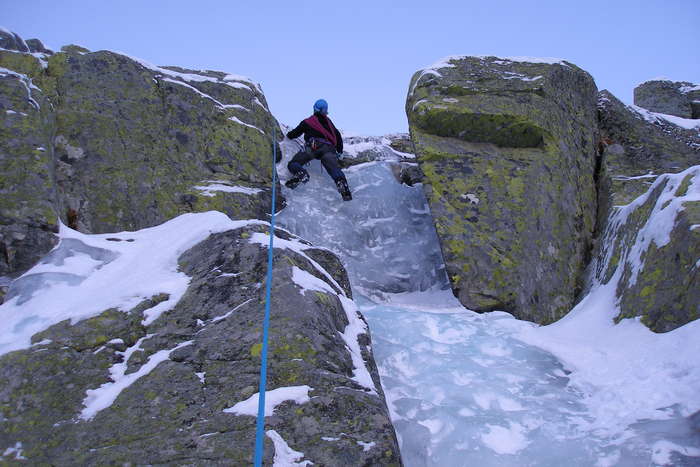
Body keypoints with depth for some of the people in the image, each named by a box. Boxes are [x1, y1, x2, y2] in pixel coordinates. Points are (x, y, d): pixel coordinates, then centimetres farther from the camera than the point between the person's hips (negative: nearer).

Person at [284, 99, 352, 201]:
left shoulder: (306, 122, 26)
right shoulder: (328, 122, 34)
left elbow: (295, 133, 34)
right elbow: (338, 136, 37)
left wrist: (288, 135, 57)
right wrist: (339, 151, 48)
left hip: (313, 146, -2)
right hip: (329, 148, 2)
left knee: (293, 163, -2)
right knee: (334, 167, -17)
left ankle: (301, 174, -35)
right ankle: (341, 181, -49)